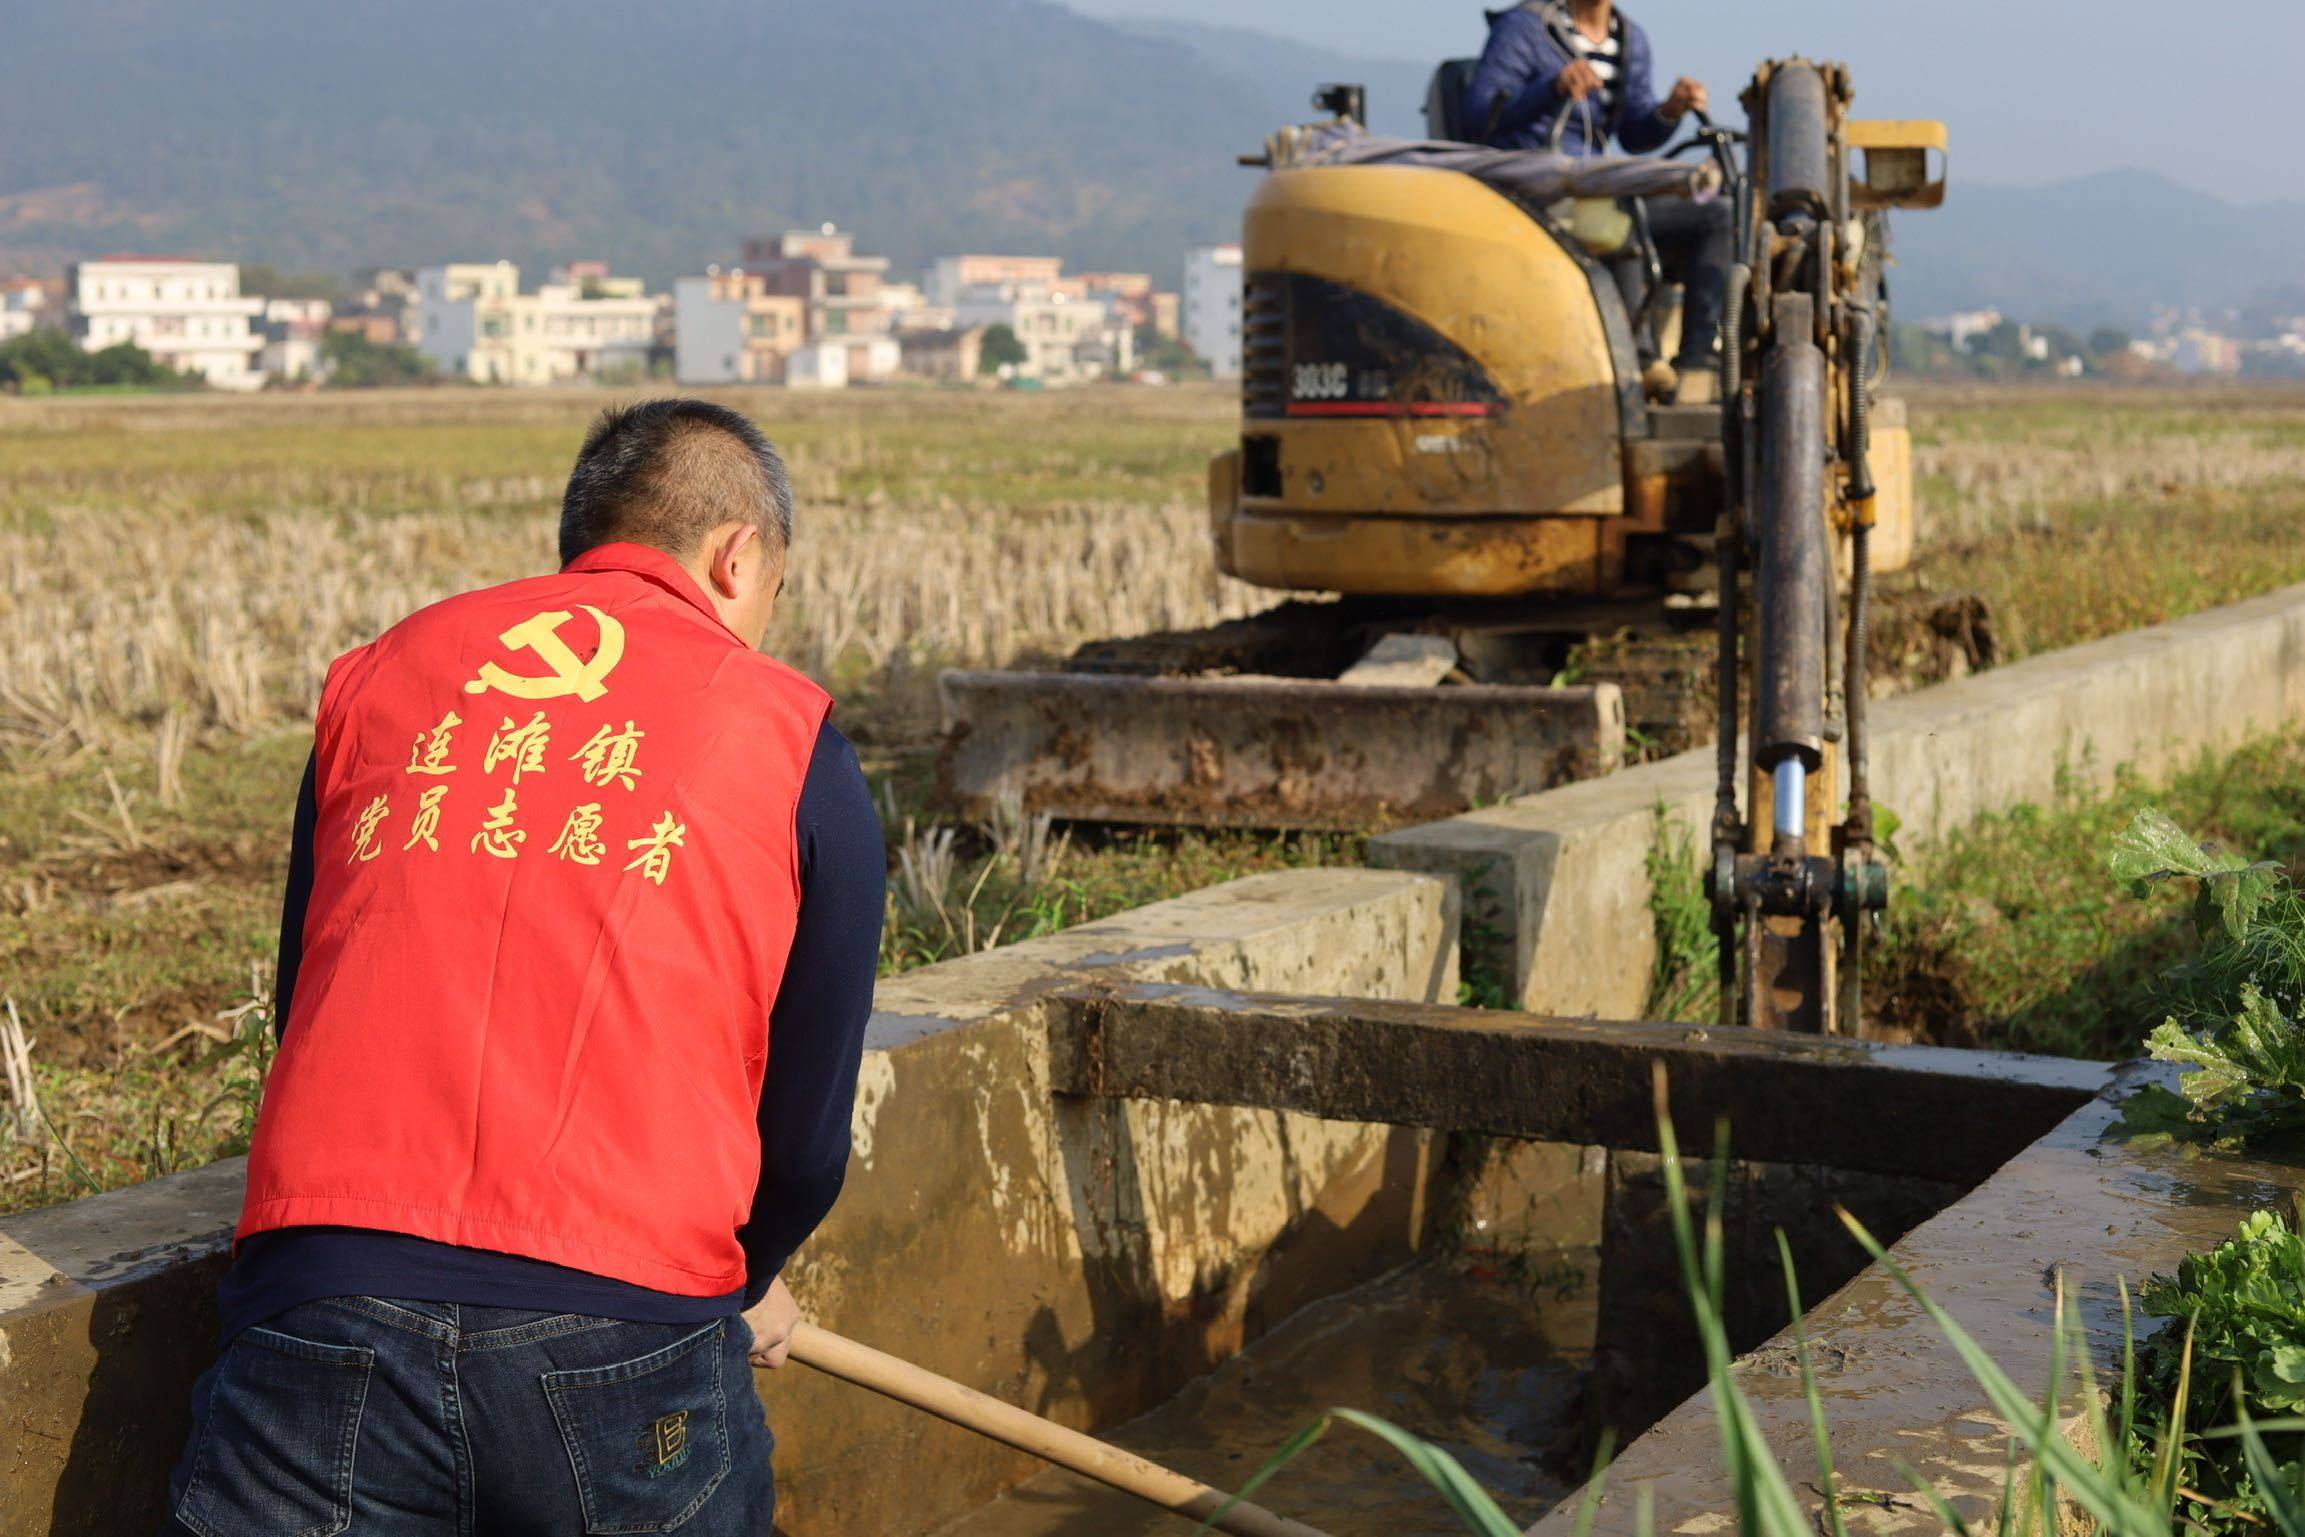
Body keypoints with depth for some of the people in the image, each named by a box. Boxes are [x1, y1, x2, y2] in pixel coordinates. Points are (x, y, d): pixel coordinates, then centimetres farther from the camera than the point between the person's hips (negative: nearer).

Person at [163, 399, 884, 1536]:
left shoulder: (378, 676, 17)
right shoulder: (796, 744, 9)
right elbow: (807, 1133, 11)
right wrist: (743, 1283, 32)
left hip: (323, 1313, 2)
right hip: (625, 1337, -1)